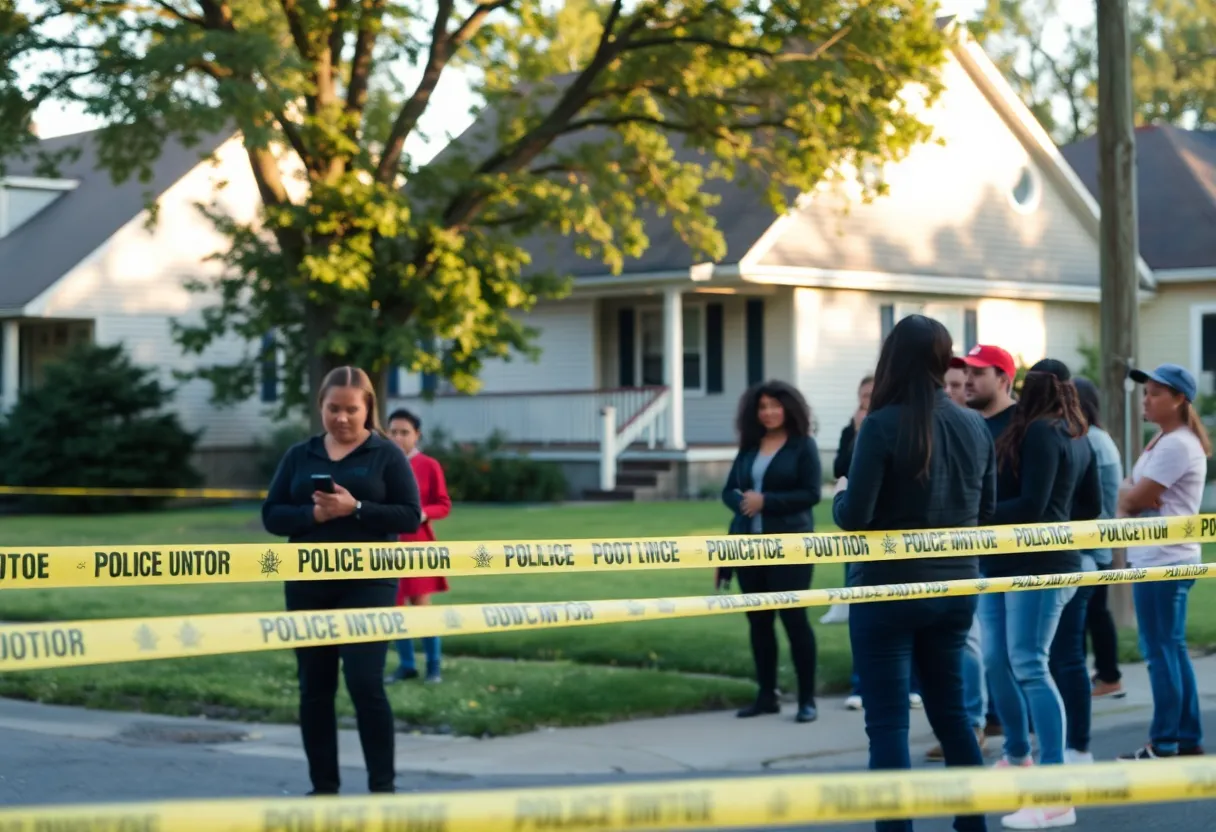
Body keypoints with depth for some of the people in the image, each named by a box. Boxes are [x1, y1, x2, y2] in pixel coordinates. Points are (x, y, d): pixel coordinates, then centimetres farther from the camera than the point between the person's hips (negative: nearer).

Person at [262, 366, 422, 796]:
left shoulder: (386, 454, 1)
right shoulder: (299, 455, 10)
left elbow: (410, 516, -6)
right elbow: (271, 515, 5)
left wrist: (356, 509, -18)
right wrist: (312, 514, -14)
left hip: (367, 584, -4)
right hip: (307, 587, 4)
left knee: (365, 682, -11)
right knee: (314, 687, 6)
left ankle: (382, 785, -1)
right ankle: (324, 786, 15)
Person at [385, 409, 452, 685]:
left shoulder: (430, 466, -2)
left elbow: (444, 506, -1)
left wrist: (423, 513, -19)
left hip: (417, 544, -4)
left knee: (421, 604, -4)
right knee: (394, 606, 5)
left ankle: (433, 666, 5)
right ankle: (406, 665, 14)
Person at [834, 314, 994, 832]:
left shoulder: (884, 425, -15)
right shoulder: (973, 427, 2)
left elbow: (854, 517, -17)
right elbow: (986, 510, 12)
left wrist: (840, 494, 4)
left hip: (889, 589, -6)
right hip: (955, 588, 6)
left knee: (888, 723, 0)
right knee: (950, 710, 19)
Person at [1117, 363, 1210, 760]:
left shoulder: (1176, 445, -16)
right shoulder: (1163, 441, 16)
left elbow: (1134, 499, -16)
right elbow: (1130, 496, 15)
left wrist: (1128, 494, 4)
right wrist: (1133, 496, -5)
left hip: (1163, 561, -10)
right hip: (1160, 559, 10)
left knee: (1160, 651, -7)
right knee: (1172, 649, 13)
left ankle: (1163, 746, -3)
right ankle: (1189, 739, 18)